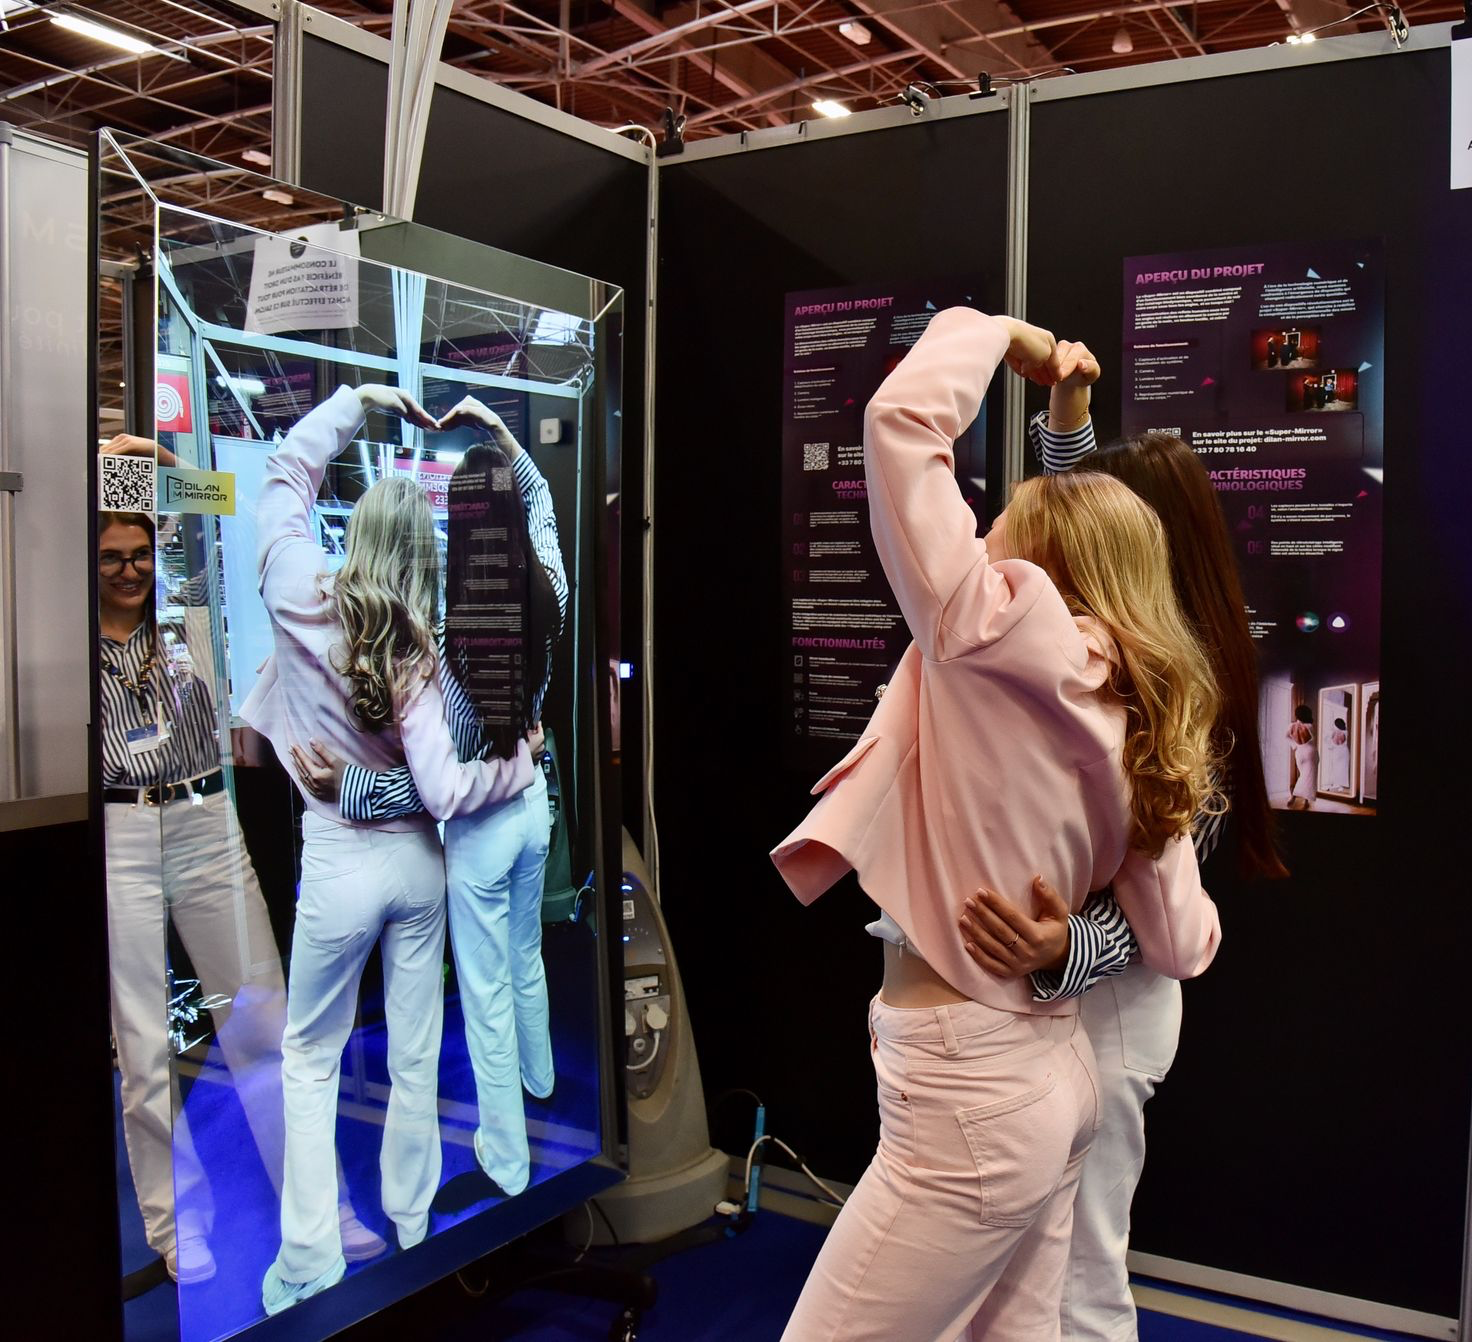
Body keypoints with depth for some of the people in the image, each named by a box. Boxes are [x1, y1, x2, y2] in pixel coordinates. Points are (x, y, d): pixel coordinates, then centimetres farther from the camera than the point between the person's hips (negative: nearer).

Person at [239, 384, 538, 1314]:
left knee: (311, 1059, 14)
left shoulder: (305, 598, -13)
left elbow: (287, 470, 2)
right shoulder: (419, 651, -12)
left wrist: (360, 398, 3)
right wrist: (524, 757, -3)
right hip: (418, 862, 2)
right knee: (416, 1053, 15)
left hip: (340, 866, -1)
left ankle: (311, 1267, 15)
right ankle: (413, 1225, 32)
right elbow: (446, 789, -19)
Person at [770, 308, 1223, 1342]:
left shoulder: (1006, 630, -13)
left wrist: (996, 331, 3)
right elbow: (1182, 949, 9)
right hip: (1055, 1075, 8)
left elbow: (902, 415, -16)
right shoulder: (1140, 724, 6)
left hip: (965, 1101, -8)